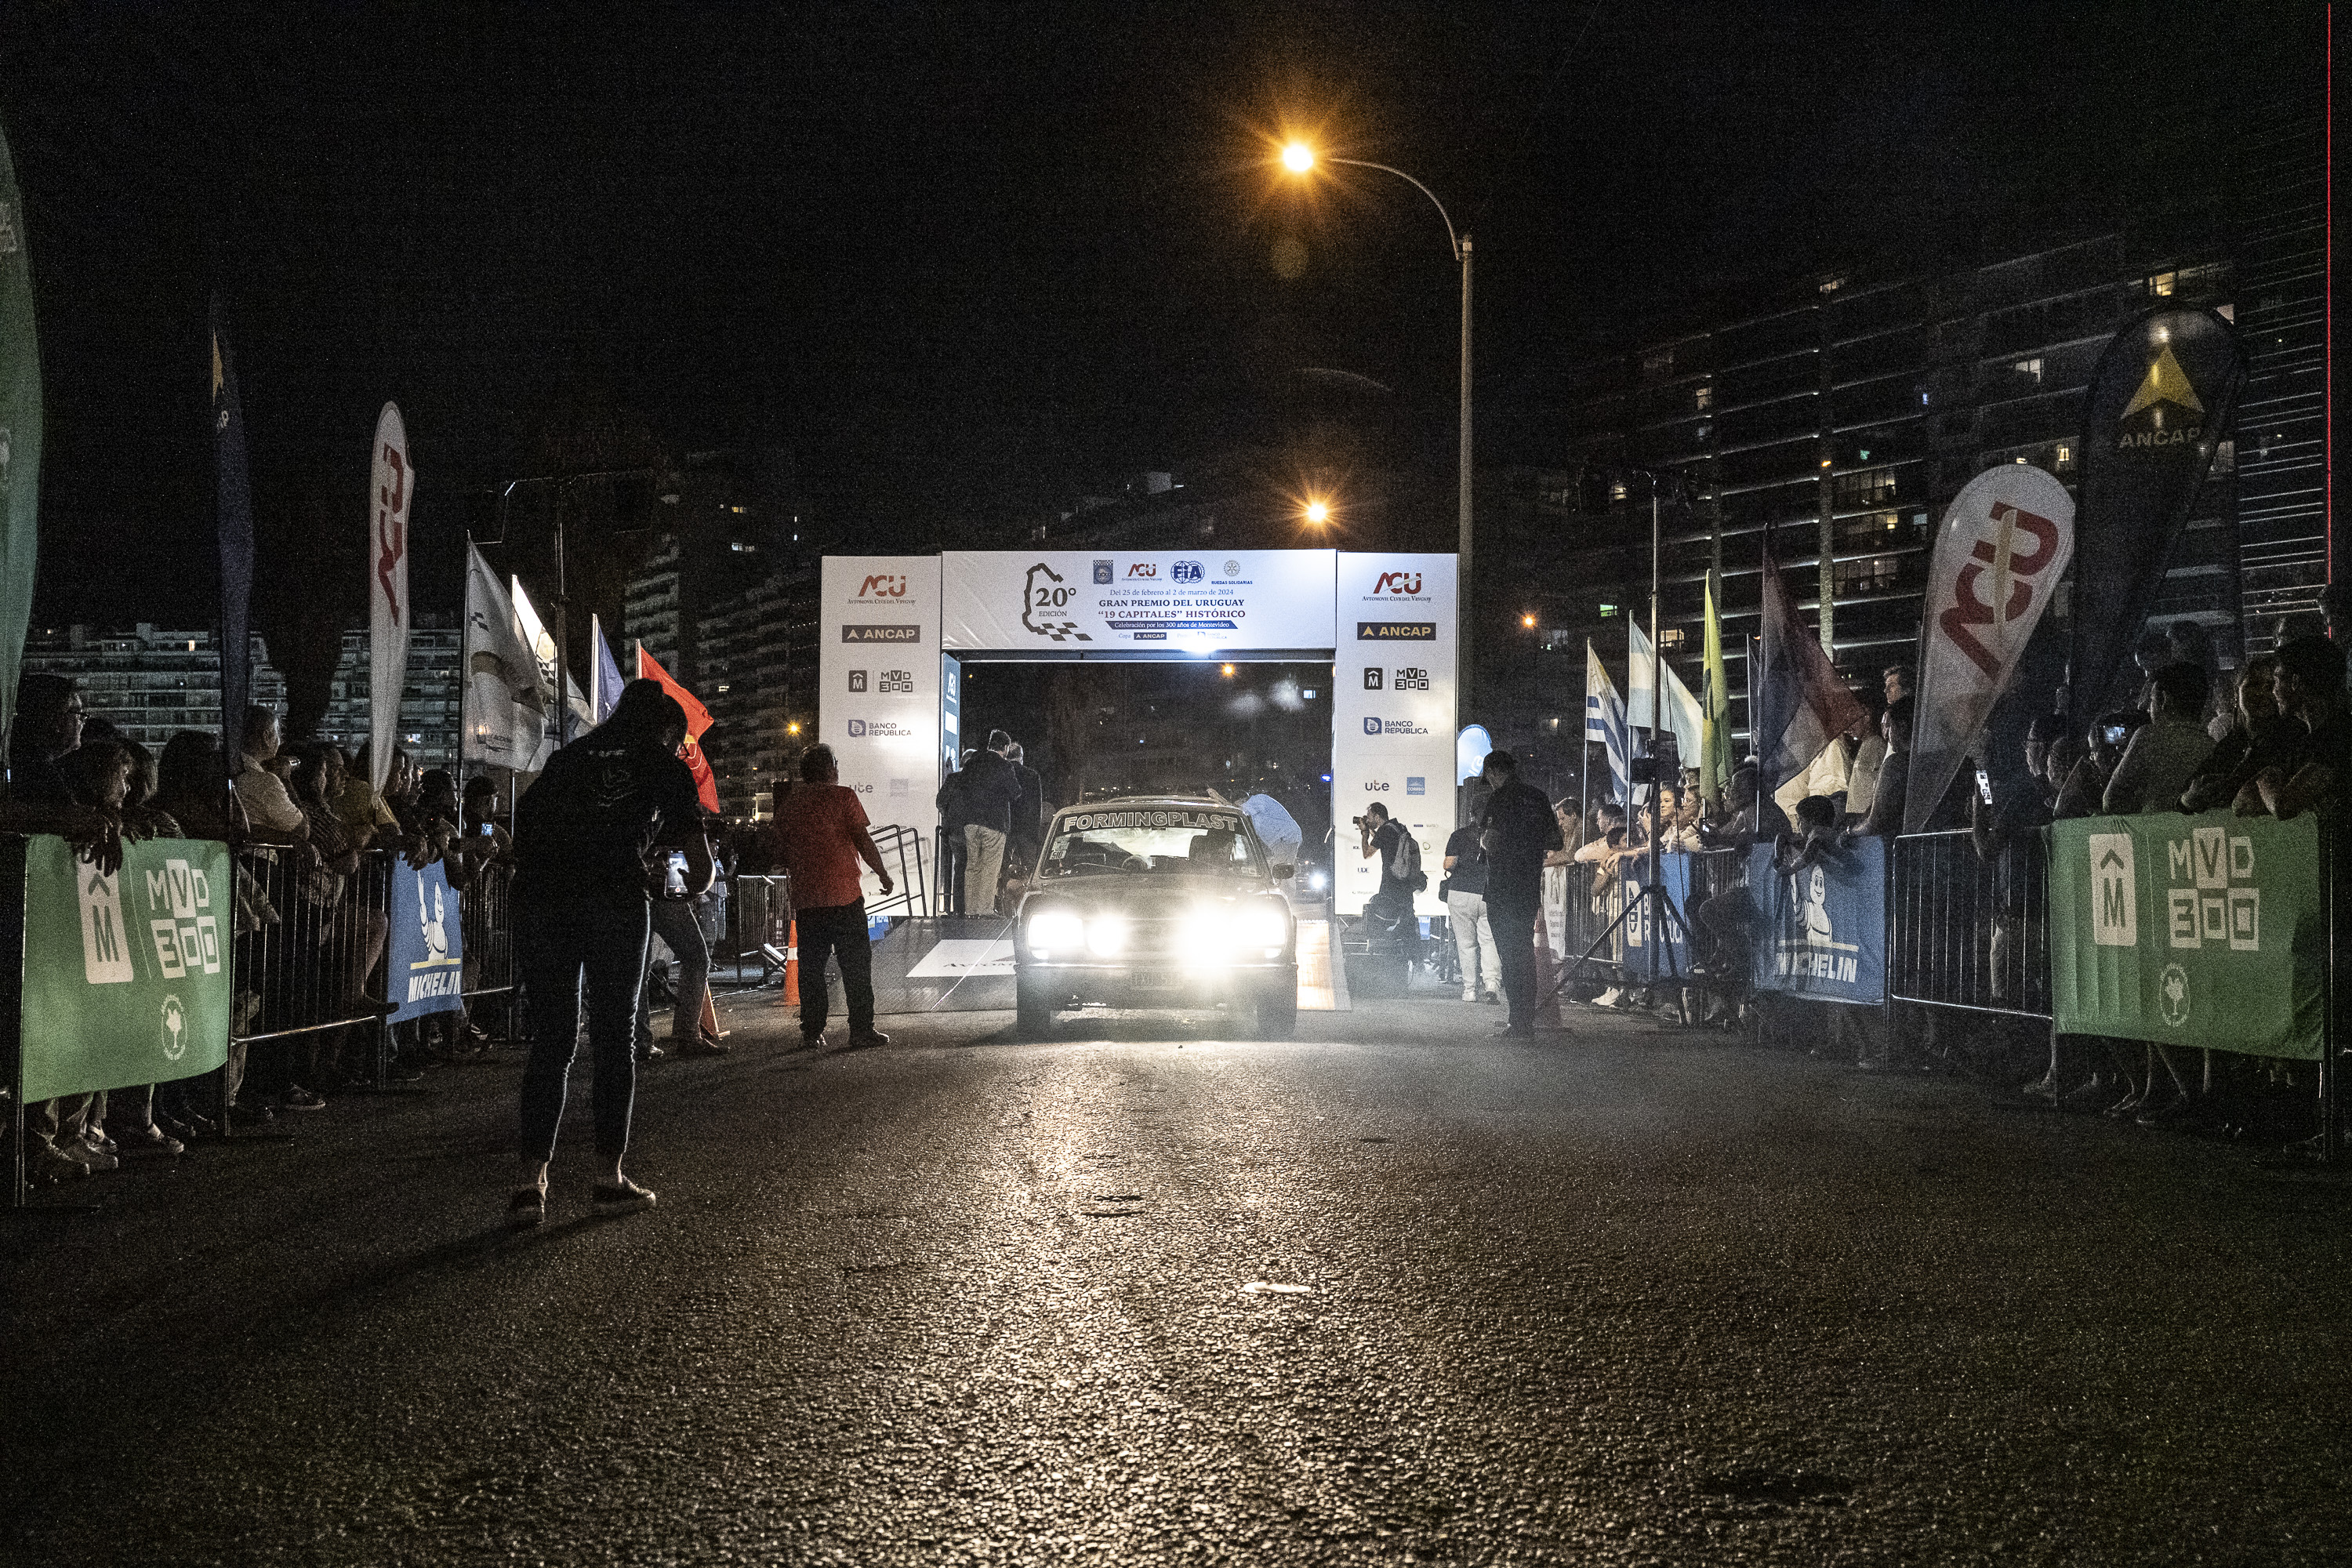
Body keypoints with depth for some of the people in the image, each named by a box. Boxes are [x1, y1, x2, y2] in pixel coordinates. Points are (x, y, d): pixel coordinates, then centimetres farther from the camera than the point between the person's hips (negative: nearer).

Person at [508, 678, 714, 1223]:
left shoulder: (571, 755, 28)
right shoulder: (666, 767, 18)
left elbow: (523, 826, 23)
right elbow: (702, 868, 19)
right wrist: (672, 888, 42)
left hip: (540, 896, 3)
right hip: (613, 900, -3)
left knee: (551, 1039, 8)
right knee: (614, 1039, 9)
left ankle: (532, 1180, -3)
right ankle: (610, 1176, 11)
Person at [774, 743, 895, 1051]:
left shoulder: (789, 803, 10)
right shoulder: (842, 797, -4)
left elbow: (783, 853, 15)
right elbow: (863, 841, -7)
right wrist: (883, 874, 5)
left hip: (805, 897, 4)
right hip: (844, 896, -4)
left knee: (810, 967, 7)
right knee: (855, 962, 2)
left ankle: (811, 1034, 5)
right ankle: (861, 1031, 0)